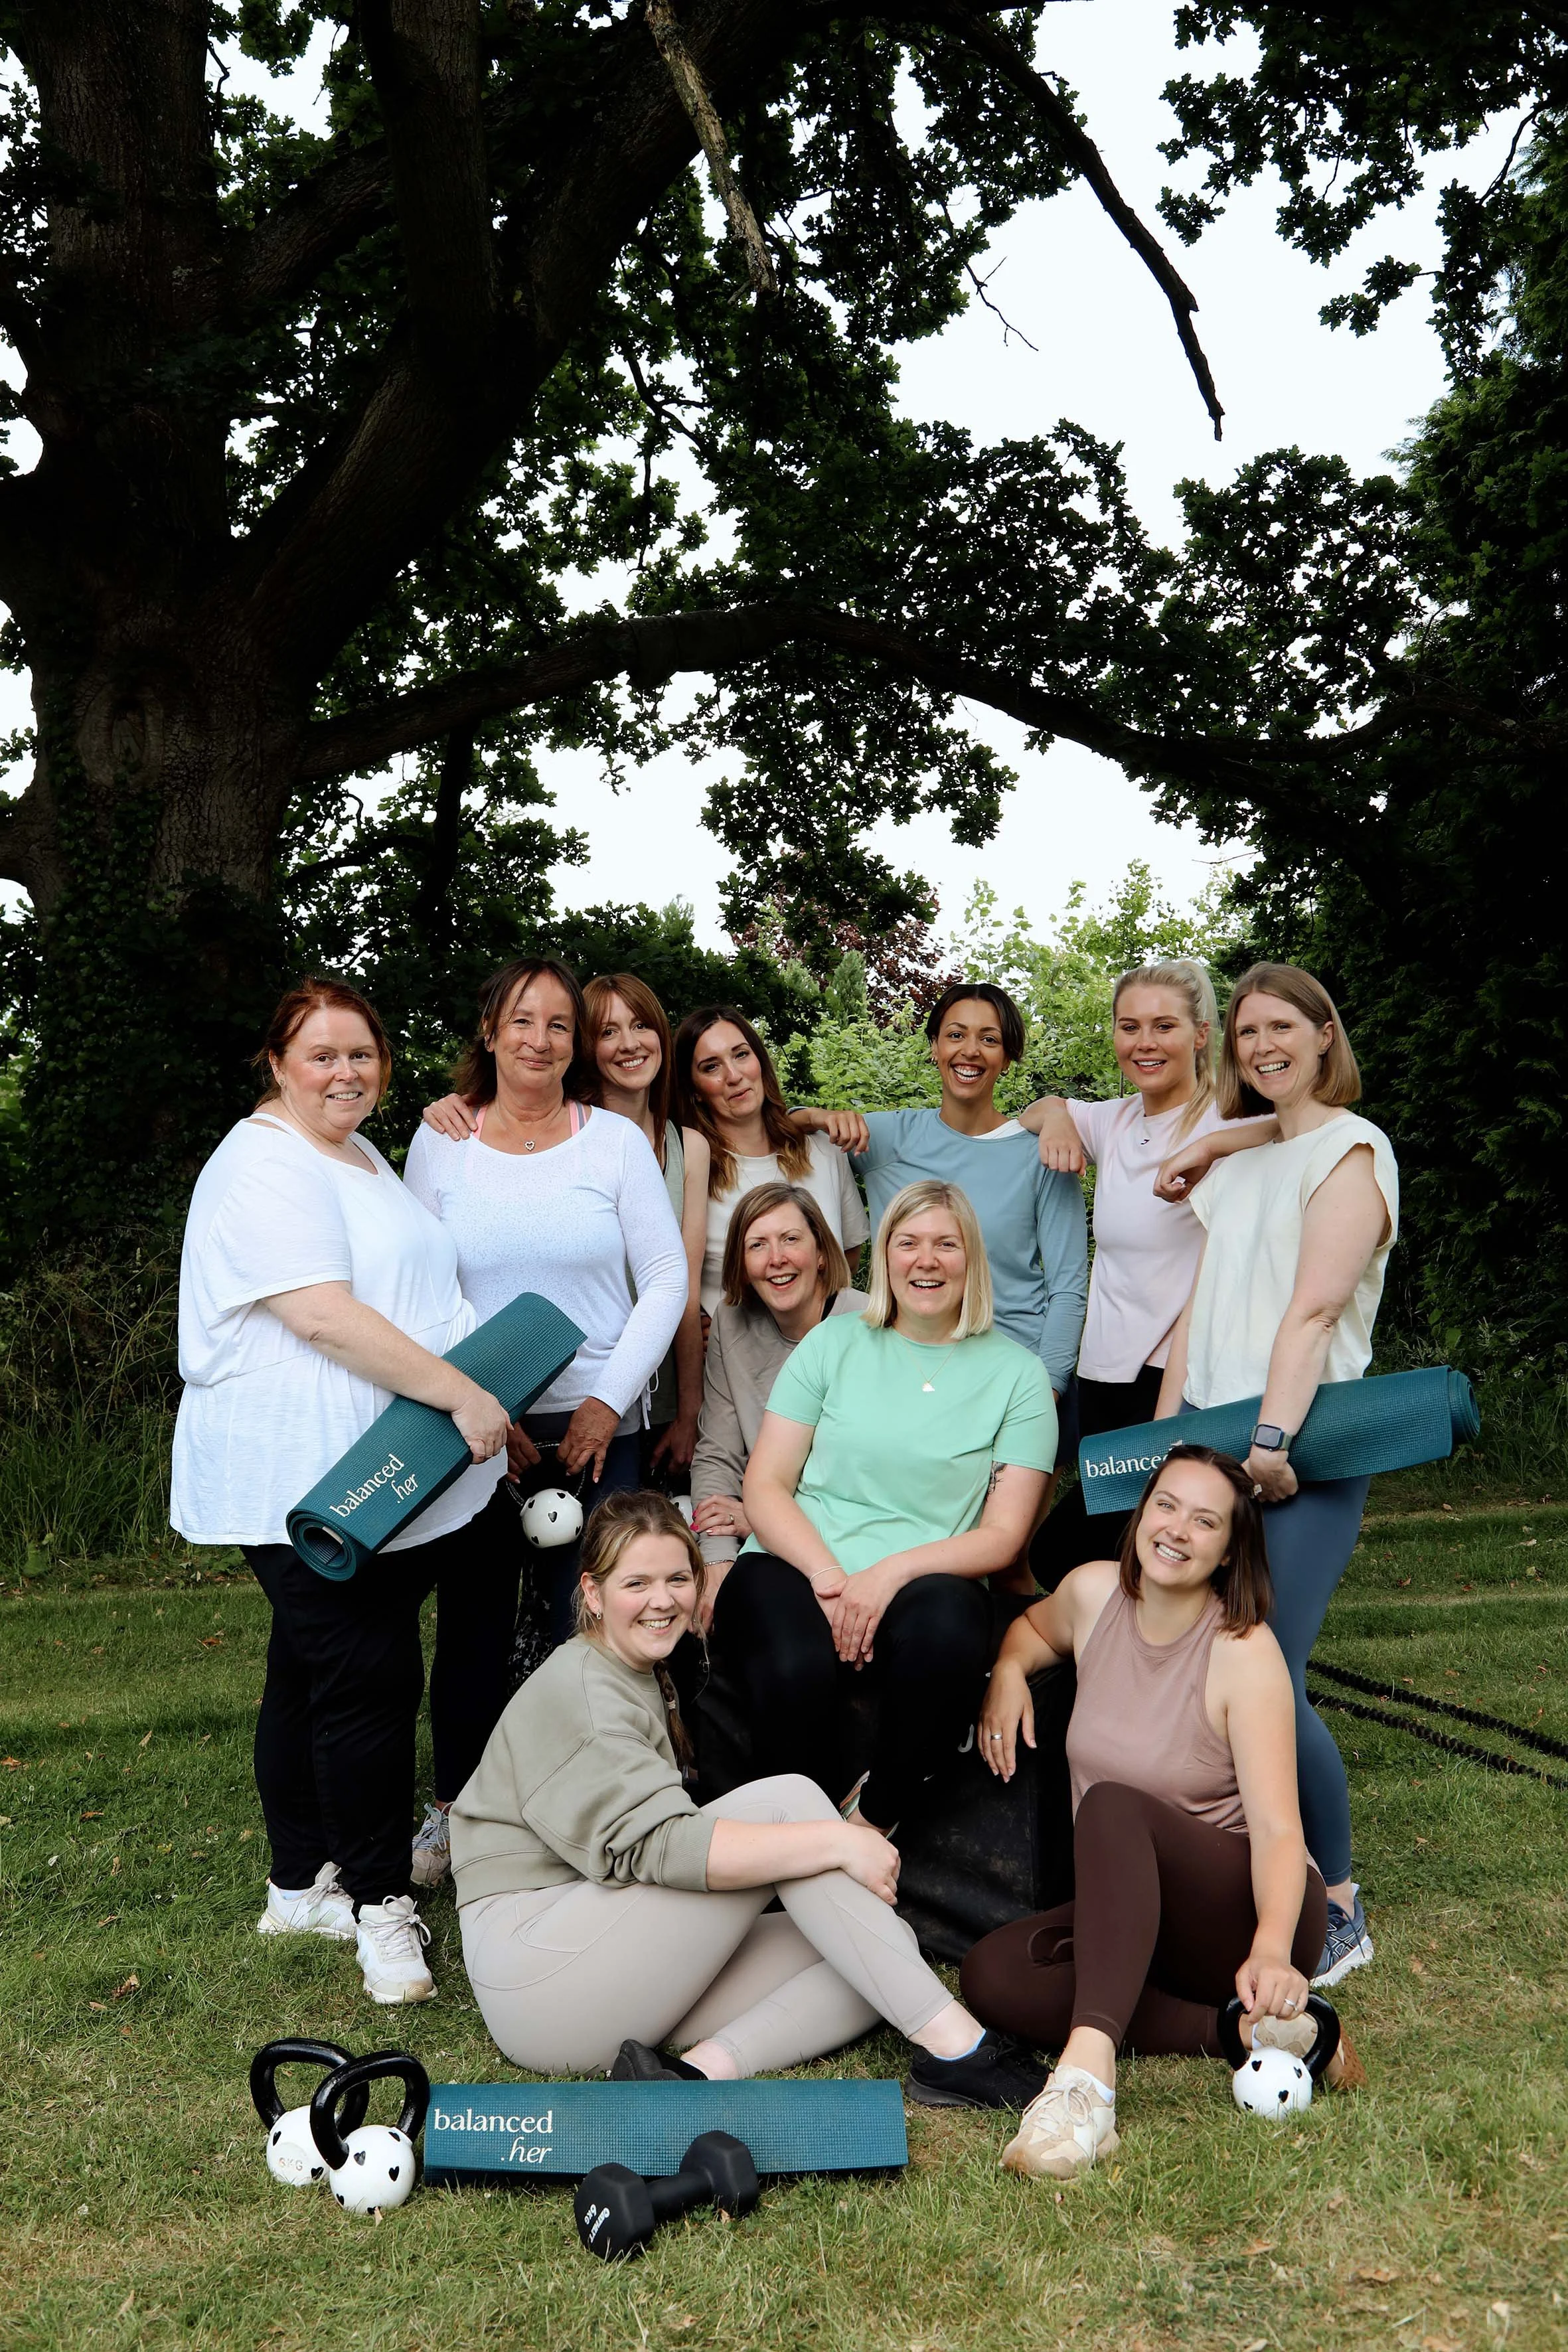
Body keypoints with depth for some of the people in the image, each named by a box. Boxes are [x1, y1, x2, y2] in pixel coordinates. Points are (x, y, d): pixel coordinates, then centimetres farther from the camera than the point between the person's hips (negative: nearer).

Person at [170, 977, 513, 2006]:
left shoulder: (363, 1157, 18)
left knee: (313, 1672, 16)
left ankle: (303, 1883, 28)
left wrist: (468, 1399, 21)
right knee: (366, 1679, -6)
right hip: (306, 1482, -10)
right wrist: (461, 1394, -22)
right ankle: (379, 1900, 8)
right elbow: (325, 1317, -25)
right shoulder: (266, 1167, -15)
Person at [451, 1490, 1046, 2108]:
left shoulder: (644, 1682, 20)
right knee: (785, 1798, -22)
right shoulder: (577, 1688, -10)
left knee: (891, 1946, -8)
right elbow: (654, 1845, -24)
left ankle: (704, 2068, -27)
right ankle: (948, 2042, -27)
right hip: (533, 1965, -9)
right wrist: (836, 1841, -27)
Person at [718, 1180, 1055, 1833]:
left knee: (947, 1628, -36)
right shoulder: (834, 1342, 11)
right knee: (797, 1670, -34)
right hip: (793, 1565, 0)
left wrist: (893, 1570, -15)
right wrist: (829, 1575, -12)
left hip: (925, 1580, 0)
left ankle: (873, 1822, -11)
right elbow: (764, 1486, 6)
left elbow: (1003, 1536, 2)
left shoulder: (1017, 1374, 8)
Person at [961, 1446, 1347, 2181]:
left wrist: (1271, 1949, -43)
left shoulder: (1245, 1652, -16)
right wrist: (1008, 1671, 0)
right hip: (1130, 1915, 6)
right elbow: (1035, 1625, 24)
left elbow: (1277, 1828, -24)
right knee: (990, 1974, -22)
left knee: (1112, 1807, -34)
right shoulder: (1093, 1592, -2)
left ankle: (1088, 2072, -49)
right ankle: (1237, 2030, -22)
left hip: (1242, 1909, -6)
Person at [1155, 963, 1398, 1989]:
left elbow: (1314, 1308, -14)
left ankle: (1339, 1913, 8)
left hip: (1303, 1446, -7)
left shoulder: (1353, 1149, -2)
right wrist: (1165, 1430, 8)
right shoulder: (1236, 1159, 20)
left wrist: (1274, 1437, -22)